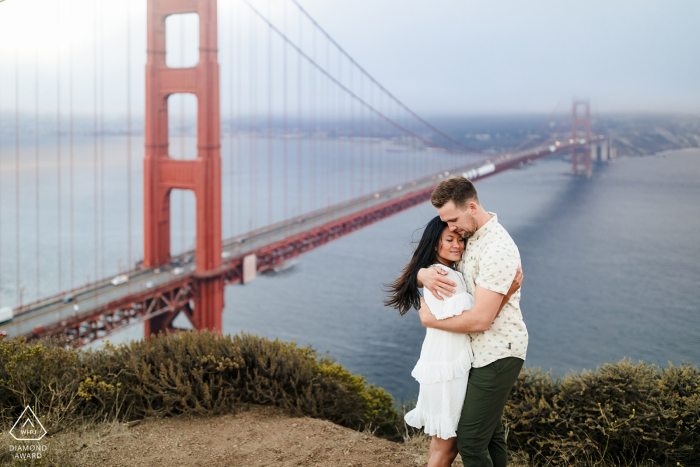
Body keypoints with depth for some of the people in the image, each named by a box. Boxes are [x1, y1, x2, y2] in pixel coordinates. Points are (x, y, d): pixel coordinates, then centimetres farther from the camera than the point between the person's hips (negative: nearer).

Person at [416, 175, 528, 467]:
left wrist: (429, 319, -13)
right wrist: (424, 273, -15)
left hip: (497, 356, -9)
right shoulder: (467, 236, 7)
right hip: (483, 353, 10)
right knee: (491, 432, 18)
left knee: (470, 440, -9)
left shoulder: (496, 249, -23)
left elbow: (480, 320, -27)